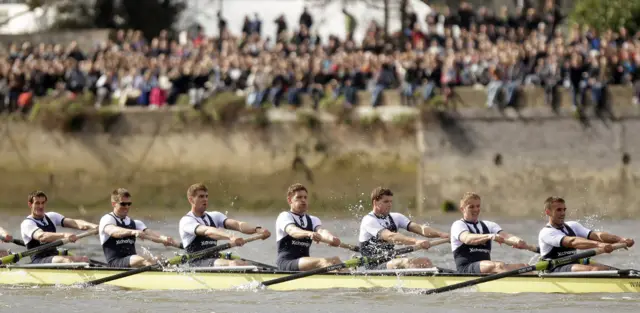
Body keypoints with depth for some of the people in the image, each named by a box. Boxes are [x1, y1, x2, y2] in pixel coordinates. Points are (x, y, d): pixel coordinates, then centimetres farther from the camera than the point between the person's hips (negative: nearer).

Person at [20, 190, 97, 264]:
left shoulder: (51, 217, 17)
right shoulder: (27, 224, -4)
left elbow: (74, 223, 1)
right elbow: (40, 236, -26)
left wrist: (92, 226, -19)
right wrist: (63, 235, -42)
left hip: (55, 258, 7)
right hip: (38, 261, -7)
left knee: (84, 259, -20)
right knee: (67, 260, -33)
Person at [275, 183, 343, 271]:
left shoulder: (313, 220, 20)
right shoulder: (284, 216, 1)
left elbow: (321, 231, -4)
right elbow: (292, 231, -22)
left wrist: (331, 238, -30)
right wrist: (309, 234, -45)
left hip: (305, 262, 6)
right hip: (286, 262, -6)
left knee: (335, 260, -19)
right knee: (323, 261, -30)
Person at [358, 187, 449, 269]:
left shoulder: (395, 217, 14)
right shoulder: (369, 220, -10)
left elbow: (419, 228, 0)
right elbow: (390, 236, -27)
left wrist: (440, 234, -18)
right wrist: (415, 241, -41)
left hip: (391, 262, 8)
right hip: (375, 267, -8)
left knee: (425, 261, -14)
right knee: (408, 262, -31)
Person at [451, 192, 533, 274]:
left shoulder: (488, 225, 24)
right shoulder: (458, 225, 5)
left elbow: (505, 236, 4)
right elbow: (467, 239, -19)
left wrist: (518, 241, -22)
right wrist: (490, 236, -37)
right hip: (466, 269, -6)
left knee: (522, 266, -19)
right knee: (499, 266, -35)